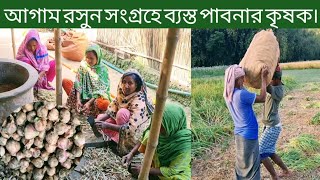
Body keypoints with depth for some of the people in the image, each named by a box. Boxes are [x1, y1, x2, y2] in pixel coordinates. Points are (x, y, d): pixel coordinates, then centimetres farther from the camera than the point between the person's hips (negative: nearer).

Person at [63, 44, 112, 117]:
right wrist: (78, 100, -21)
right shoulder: (83, 65, -5)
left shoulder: (103, 70, -13)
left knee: (104, 103, -38)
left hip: (96, 97, -4)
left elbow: (100, 90, -17)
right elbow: (78, 84, -8)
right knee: (65, 82, -13)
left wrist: (89, 103, -27)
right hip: (83, 95, 4)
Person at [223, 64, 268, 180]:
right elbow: (262, 98, -13)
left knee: (242, 165, 19)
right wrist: (263, 77, -8)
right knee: (252, 167, 4)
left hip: (239, 133, 8)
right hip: (249, 135, -8)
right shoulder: (241, 94, -25)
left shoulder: (227, 94, 1)